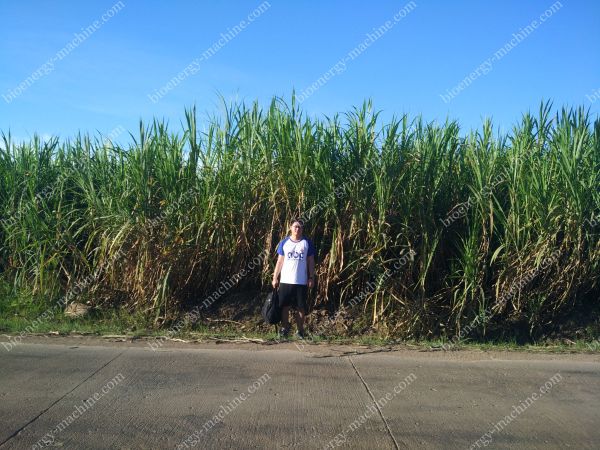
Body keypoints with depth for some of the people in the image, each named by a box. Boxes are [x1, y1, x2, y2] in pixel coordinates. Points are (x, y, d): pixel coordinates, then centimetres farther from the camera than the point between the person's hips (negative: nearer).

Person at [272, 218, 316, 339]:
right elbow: (280, 261, 6)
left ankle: (300, 330, 16)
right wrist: (275, 277, 2)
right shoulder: (284, 243, 4)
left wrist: (311, 278, -1)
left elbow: (311, 261, 5)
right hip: (285, 281, 1)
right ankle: (284, 329, 17)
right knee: (284, 306, 5)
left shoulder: (307, 243, 2)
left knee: (301, 307, 5)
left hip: (302, 282, 0)